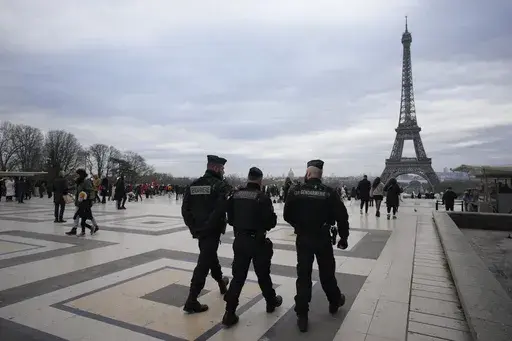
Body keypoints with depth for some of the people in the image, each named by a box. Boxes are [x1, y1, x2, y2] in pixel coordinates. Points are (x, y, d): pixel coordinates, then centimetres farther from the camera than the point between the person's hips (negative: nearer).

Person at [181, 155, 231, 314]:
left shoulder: (193, 185, 6)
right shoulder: (221, 186, -12)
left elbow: (185, 210, 3)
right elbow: (221, 210, -24)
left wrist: (193, 227, 5)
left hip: (199, 230, 7)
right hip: (212, 231, -7)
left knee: (211, 256, 25)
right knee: (203, 264, -1)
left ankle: (221, 282, 48)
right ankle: (191, 302, 3)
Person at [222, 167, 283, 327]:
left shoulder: (235, 195, 0)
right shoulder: (263, 197, -14)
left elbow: (230, 219, 8)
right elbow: (271, 222, -13)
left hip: (239, 240, 4)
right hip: (257, 241, -3)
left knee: (238, 276, 10)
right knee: (263, 274, 16)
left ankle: (229, 313, 8)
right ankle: (271, 302, 37)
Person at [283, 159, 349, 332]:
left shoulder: (296, 190, -8)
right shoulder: (329, 192, -8)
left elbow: (287, 215, -4)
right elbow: (342, 216, -9)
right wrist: (343, 238, 4)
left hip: (303, 239, 0)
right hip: (323, 239, 1)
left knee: (303, 275, 8)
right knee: (327, 273, 20)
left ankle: (302, 316, 12)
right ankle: (334, 302, 42)